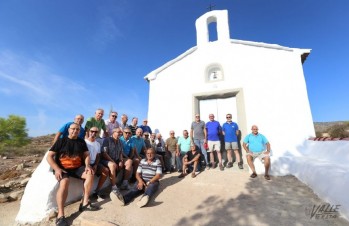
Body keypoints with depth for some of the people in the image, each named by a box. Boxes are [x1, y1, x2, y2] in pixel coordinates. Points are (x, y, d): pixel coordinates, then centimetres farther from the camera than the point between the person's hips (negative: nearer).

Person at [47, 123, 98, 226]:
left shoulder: (81, 142, 11)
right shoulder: (61, 141, 0)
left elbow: (86, 155, 8)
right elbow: (49, 156, -4)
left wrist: (87, 165, -11)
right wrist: (57, 169, -18)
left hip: (77, 167, 3)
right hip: (62, 168, -3)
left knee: (90, 174, -22)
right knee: (64, 182, -33)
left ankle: (85, 203, -13)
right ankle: (60, 215, -26)